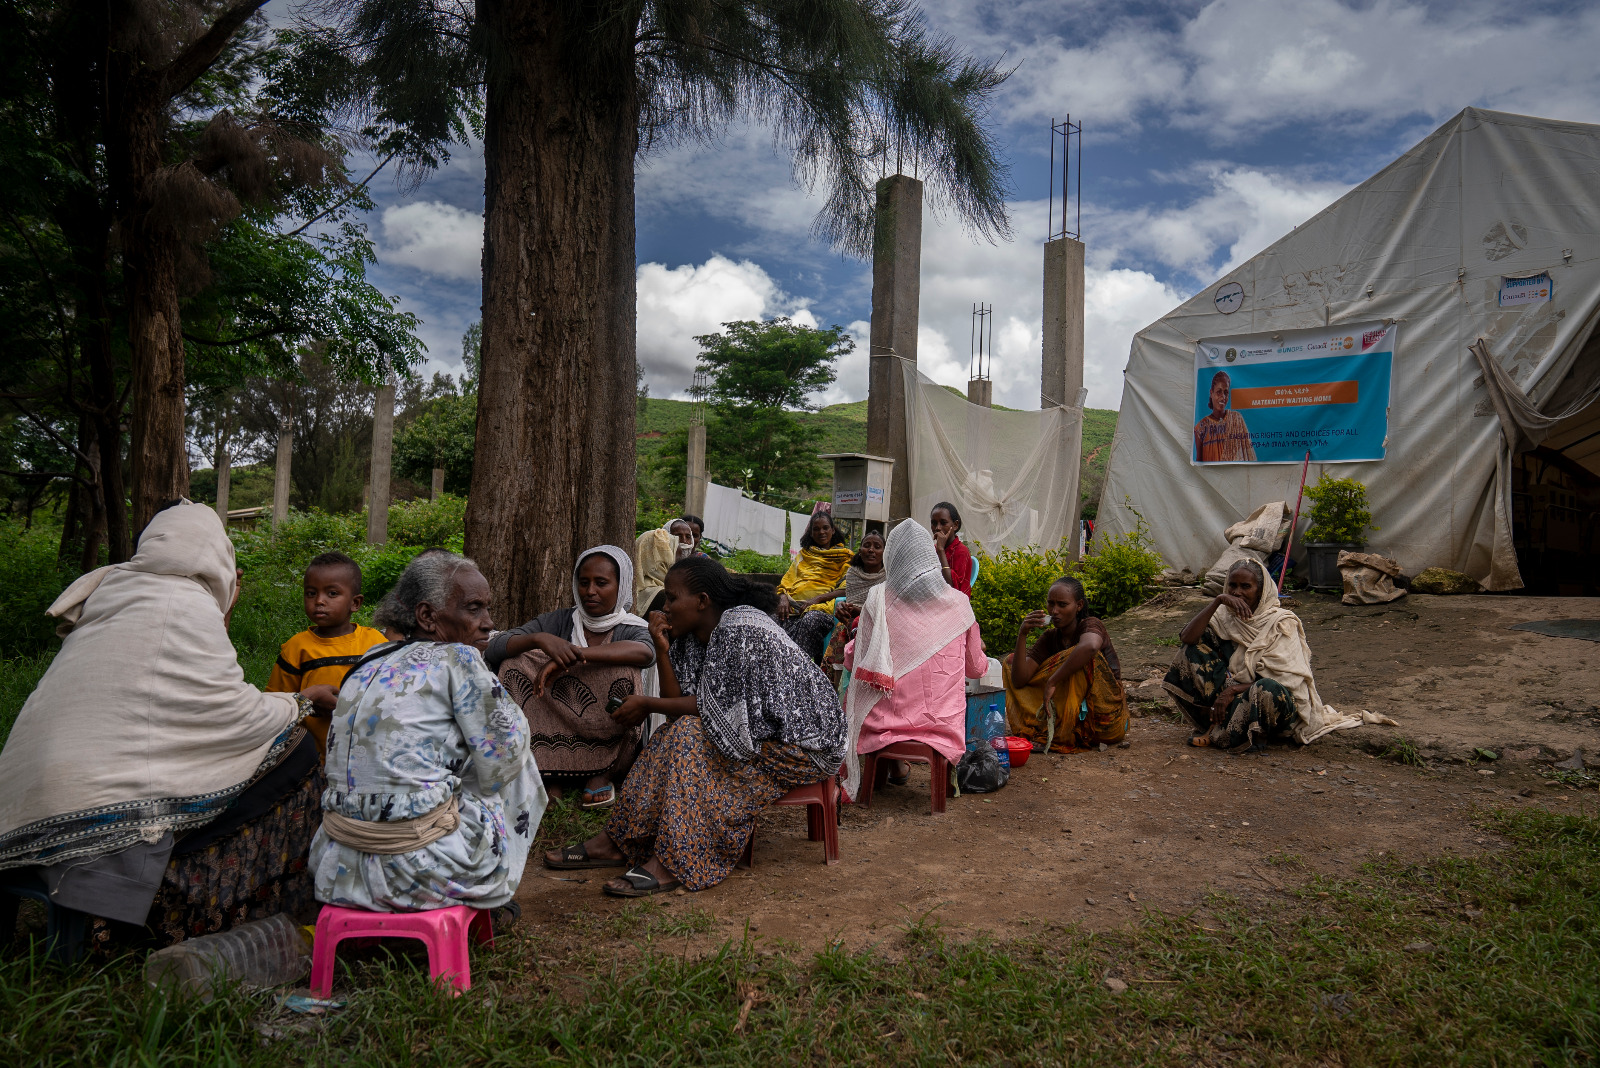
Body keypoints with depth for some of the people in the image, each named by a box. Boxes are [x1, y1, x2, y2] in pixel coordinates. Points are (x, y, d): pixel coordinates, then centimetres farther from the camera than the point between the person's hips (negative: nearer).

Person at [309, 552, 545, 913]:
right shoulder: (459, 659, -10)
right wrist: (512, 716, 12)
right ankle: (493, 893, 32)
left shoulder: (368, 663, 10)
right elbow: (499, 768, -7)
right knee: (519, 763, 15)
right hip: (419, 868, -7)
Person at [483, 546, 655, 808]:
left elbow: (646, 652, -30)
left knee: (623, 672, -27)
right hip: (554, 737, 2)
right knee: (514, 664, -13)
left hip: (609, 744, -2)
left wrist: (571, 655, -38)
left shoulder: (634, 628, -3)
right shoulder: (559, 621, 4)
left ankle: (603, 772, -9)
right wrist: (539, 639, -29)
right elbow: (494, 648, -8)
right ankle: (549, 772, -13)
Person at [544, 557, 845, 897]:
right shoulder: (694, 637, 5)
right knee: (675, 736, -4)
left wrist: (648, 704, -14)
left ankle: (672, 863, -22)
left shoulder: (741, 630, -23)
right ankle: (615, 843, -4)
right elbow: (681, 703, -2)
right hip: (763, 729, 9)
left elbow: (716, 708, -22)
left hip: (803, 743, -9)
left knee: (691, 736, -23)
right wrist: (662, 649, -10)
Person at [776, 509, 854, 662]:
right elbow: (787, 580, 23)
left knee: (810, 620, -41)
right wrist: (783, 598, -1)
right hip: (794, 604, 3)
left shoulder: (845, 556, 18)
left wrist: (817, 599, -11)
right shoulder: (804, 554, 31)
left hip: (823, 606, -3)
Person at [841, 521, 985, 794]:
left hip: (887, 719, -2)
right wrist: (979, 650, 31)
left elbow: (854, 662, -3)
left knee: (850, 693, 28)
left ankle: (896, 763, 31)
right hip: (943, 720, 2)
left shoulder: (878, 600, -10)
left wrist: (849, 640, 20)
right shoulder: (957, 603, -4)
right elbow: (976, 669, 7)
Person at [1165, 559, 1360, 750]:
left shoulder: (1280, 622, -9)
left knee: (1266, 689, -40)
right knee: (1192, 651, -10)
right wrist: (1217, 601, -20)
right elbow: (1188, 637, -14)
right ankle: (1212, 719, -14)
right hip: (1231, 694, 4)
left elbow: (1282, 679, -17)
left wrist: (1234, 690, -24)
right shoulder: (1226, 615, 3)